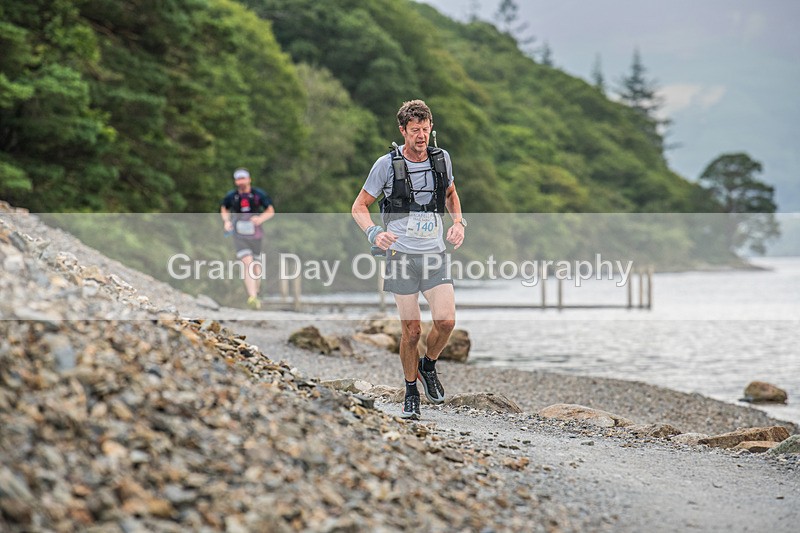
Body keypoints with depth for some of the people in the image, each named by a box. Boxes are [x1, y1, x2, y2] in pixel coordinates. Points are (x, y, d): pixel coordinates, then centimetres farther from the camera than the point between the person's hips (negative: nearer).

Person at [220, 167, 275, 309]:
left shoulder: (258, 194, -5)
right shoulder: (231, 196, -1)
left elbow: (271, 211, 2)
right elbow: (224, 209, 18)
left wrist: (260, 219, -18)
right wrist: (226, 221, -2)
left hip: (255, 236, 1)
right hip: (240, 236, -1)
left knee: (256, 266, 11)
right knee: (248, 264, -18)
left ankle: (255, 292, 35)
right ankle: (252, 298, -27)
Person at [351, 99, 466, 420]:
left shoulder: (441, 159, 6)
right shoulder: (387, 165, -5)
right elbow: (359, 206, 2)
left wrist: (458, 222, 7)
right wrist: (374, 233, -17)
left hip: (435, 255, 2)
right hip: (402, 255, -2)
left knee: (446, 321, -15)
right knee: (411, 330, -1)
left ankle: (428, 366, 15)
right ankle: (411, 393, 19)